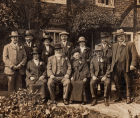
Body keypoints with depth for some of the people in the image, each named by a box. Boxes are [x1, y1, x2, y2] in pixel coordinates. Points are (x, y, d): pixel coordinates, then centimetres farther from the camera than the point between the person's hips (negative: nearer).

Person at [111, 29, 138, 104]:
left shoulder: (130, 44, 6)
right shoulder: (114, 45, 18)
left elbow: (134, 55, -4)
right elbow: (113, 56, 12)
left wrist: (133, 64, -15)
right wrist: (112, 66, 1)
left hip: (126, 67, -3)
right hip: (117, 68, 4)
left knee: (128, 83, 2)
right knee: (117, 83, 9)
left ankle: (128, 98, 11)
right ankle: (119, 97, 23)